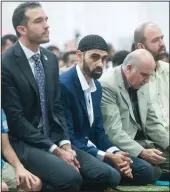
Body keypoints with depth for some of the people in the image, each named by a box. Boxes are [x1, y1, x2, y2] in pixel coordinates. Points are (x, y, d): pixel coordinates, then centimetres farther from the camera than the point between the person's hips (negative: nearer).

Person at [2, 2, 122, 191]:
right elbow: (16, 119, -16)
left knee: (104, 174, -10)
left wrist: (65, 144, -5)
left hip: (53, 138, 7)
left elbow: (56, 107, 12)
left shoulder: (50, 58, 8)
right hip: (23, 143, -7)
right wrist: (55, 150, -17)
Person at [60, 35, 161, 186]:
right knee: (111, 175, -34)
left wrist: (115, 153, -7)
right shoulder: (63, 85, -18)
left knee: (147, 171, -1)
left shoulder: (96, 86, 12)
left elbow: (98, 130, 15)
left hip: (92, 148, 9)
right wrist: (106, 156, -22)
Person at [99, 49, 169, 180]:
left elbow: (152, 122, 17)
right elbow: (114, 131, -24)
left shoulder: (141, 84, 11)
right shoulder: (107, 86, -17)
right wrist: (141, 153, -33)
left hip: (144, 142, 8)